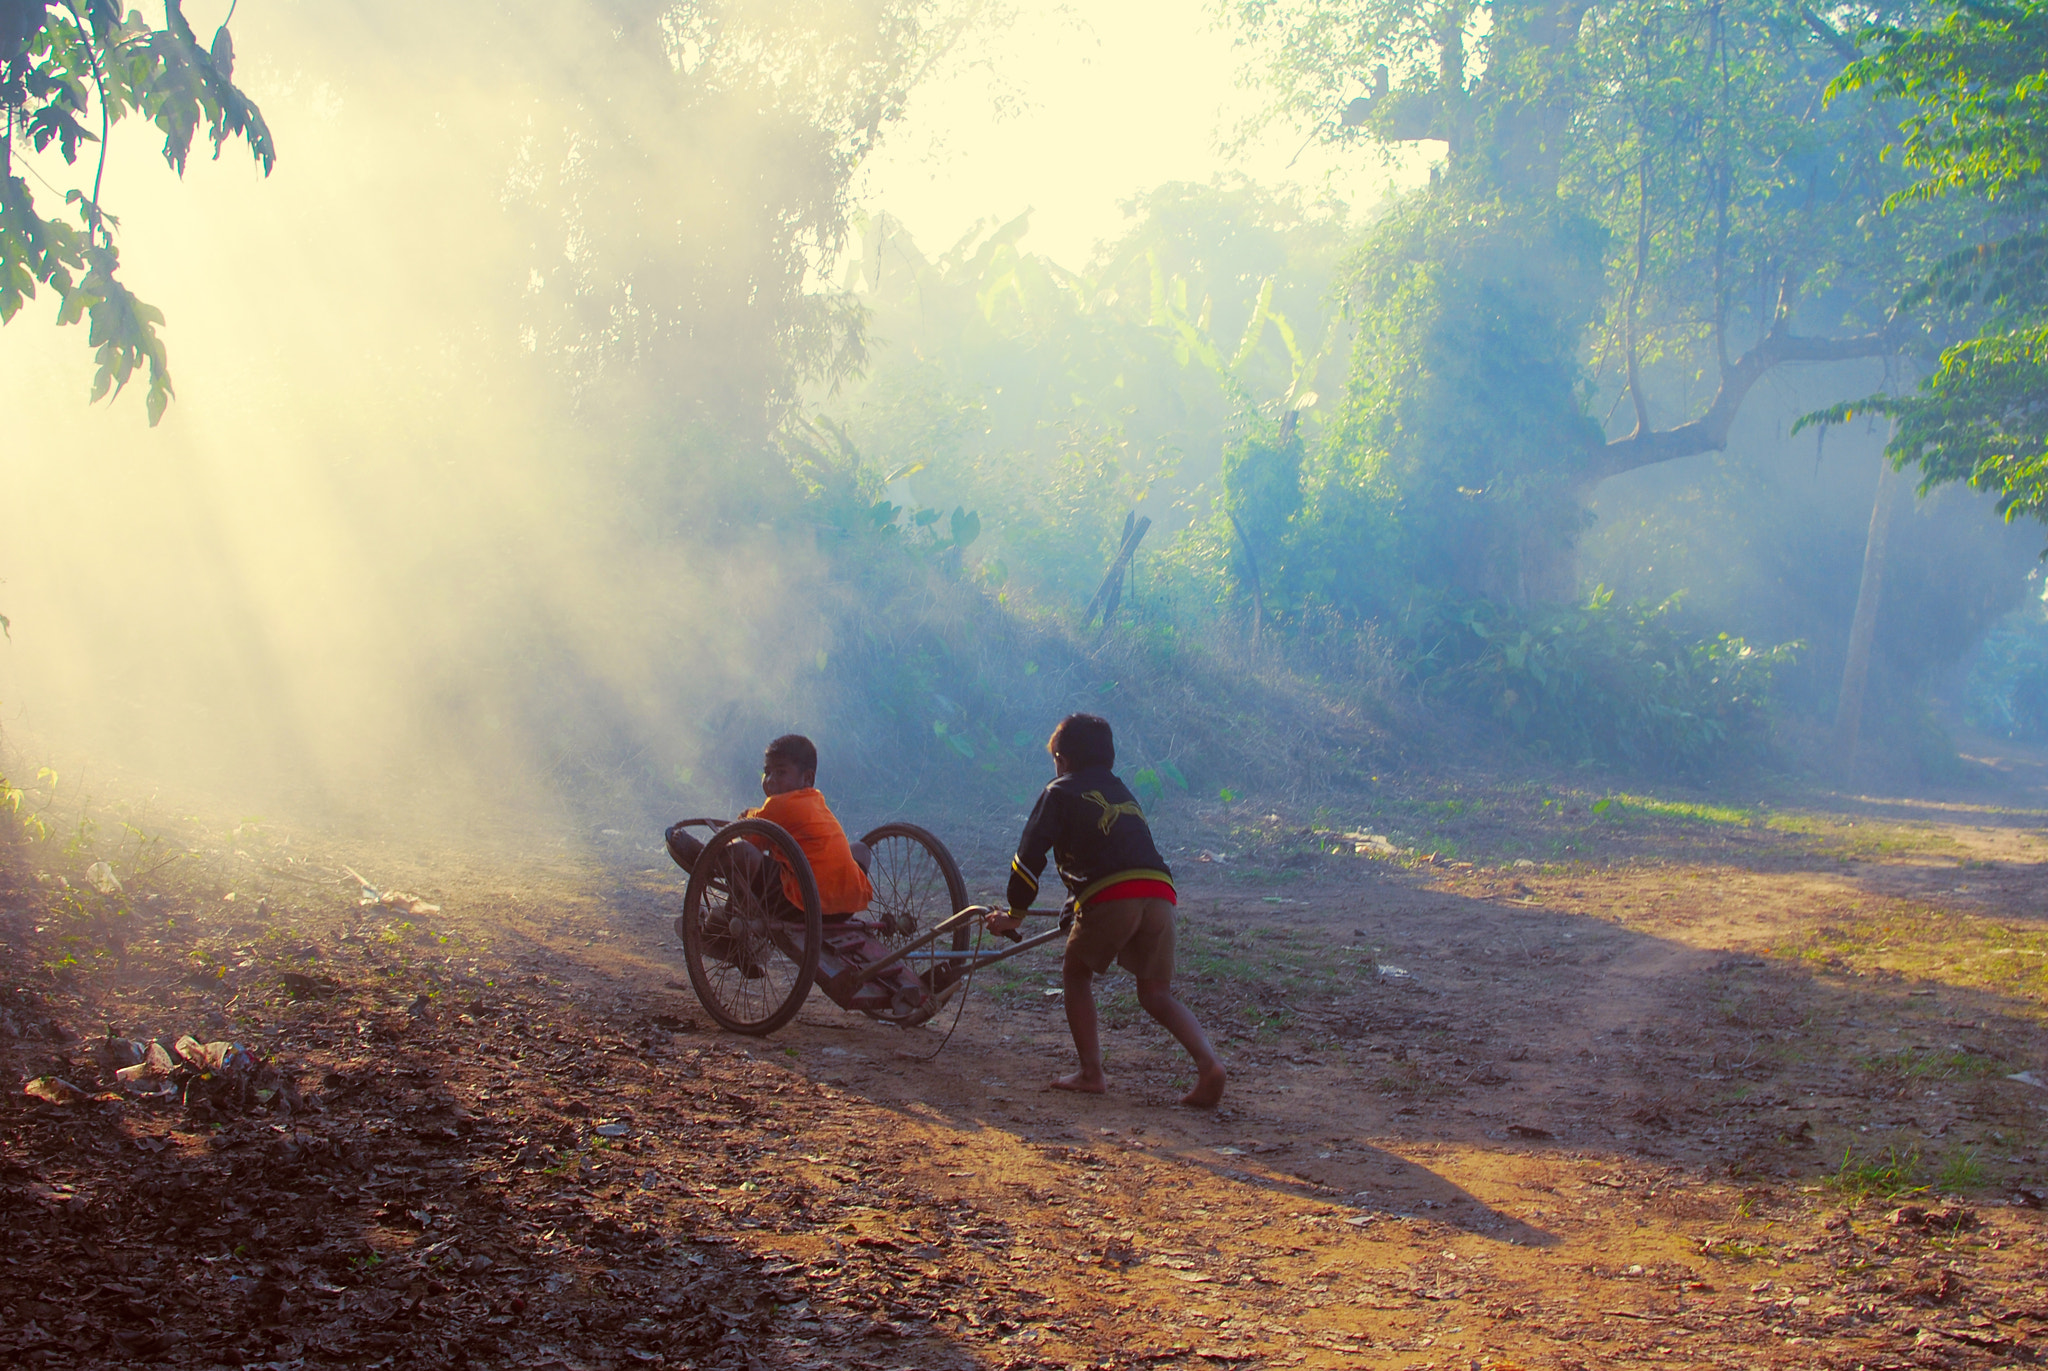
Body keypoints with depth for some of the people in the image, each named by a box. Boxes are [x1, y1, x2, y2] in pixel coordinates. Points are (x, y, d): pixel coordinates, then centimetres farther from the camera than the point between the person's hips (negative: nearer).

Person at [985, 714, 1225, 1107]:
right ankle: (1209, 1063, -13)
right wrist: (1078, 903, 58)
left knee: (1076, 974, 18)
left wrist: (1015, 915, 20)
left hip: (1111, 896, -5)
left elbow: (1030, 856, 8)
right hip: (1159, 889, 5)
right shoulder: (1122, 792, 33)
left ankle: (1091, 1073, 12)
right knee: (1156, 993, 10)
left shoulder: (1061, 793, 15)